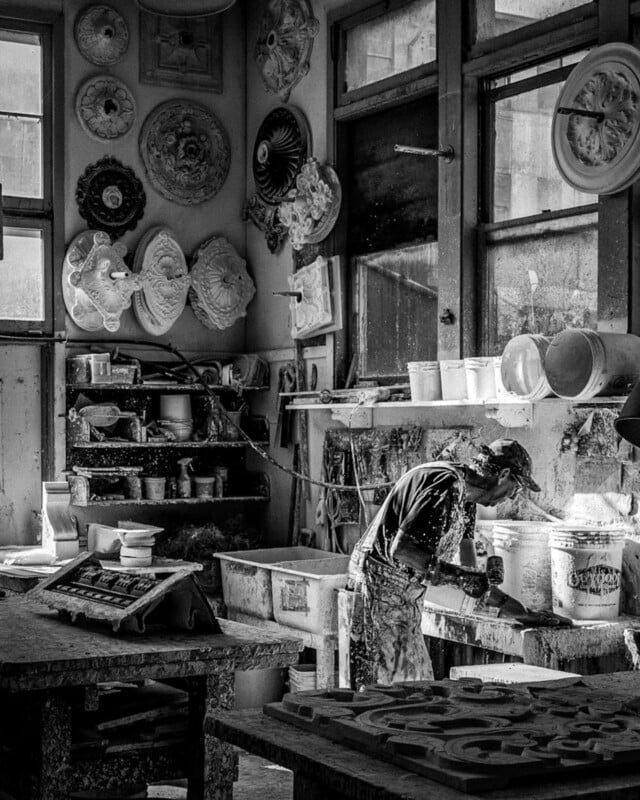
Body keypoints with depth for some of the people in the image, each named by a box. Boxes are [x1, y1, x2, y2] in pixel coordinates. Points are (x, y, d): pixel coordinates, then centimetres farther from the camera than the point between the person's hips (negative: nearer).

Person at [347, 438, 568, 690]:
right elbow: (400, 548, -28)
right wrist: (457, 574, -28)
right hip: (382, 582, -10)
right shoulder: (446, 486, -22)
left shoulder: (465, 493, 9)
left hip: (406, 593, 10)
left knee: (416, 678, 12)